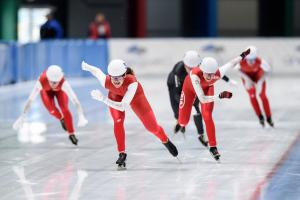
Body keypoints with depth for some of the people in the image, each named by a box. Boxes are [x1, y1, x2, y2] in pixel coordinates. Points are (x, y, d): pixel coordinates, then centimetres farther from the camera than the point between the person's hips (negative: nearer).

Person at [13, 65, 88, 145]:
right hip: (46, 90, 1)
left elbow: (74, 99, -52)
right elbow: (30, 100, -43)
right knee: (52, 110, -20)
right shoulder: (41, 81, -44)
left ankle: (71, 134, -1)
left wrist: (81, 116, -65)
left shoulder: (63, 83, -44)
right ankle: (61, 118, 16)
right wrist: (22, 117, -45)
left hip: (60, 90, 0)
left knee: (64, 108, -21)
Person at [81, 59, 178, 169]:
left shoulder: (132, 83, -47)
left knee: (151, 126, 5)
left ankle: (165, 141, 37)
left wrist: (103, 99, -56)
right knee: (118, 121, -22)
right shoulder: (106, 81, -39)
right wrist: (86, 66, 2)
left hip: (134, 95, -1)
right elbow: (97, 70, -16)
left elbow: (122, 107, -48)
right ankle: (122, 153, -5)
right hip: (116, 94, 1)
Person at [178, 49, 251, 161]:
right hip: (190, 87, -1)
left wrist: (243, 55, -3)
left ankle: (213, 147, 2)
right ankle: (180, 125, 45)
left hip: (207, 87, 1)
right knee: (183, 121, 4)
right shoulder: (195, 75, -47)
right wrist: (220, 96, -56)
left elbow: (232, 63, -19)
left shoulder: (218, 73, -40)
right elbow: (202, 99, -47)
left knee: (207, 116, -14)